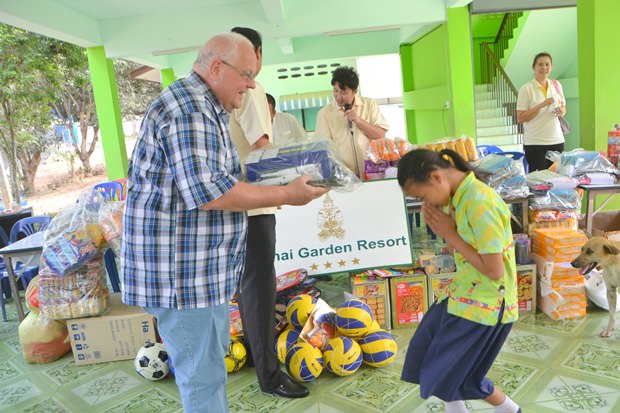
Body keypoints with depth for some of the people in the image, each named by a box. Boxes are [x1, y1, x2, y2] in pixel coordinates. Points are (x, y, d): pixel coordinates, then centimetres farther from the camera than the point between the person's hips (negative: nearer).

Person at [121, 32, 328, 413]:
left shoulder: (205, 107, 18)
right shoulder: (188, 107, -18)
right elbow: (206, 191, -27)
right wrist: (286, 195, -20)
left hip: (200, 263, 11)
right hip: (182, 266, -11)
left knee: (212, 355, 22)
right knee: (203, 374, 1)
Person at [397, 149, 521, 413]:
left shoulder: (480, 203, -26)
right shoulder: (456, 197, 0)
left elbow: (494, 270, -25)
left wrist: (451, 235, -19)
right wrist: (442, 229, -9)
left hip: (486, 305, -9)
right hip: (463, 295, 9)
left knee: (451, 372, 7)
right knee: (425, 354, 18)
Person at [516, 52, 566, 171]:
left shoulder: (556, 85, 11)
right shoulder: (526, 89, -6)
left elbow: (563, 108, 21)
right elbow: (520, 118, -11)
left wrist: (561, 111, -2)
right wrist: (541, 105, -19)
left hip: (557, 140, 5)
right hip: (535, 143, -5)